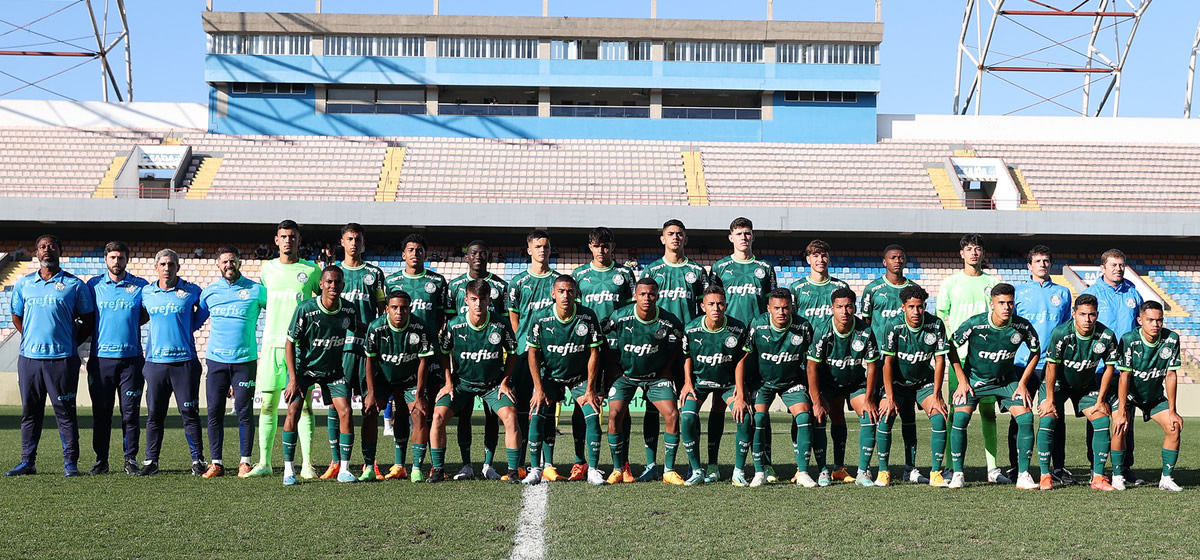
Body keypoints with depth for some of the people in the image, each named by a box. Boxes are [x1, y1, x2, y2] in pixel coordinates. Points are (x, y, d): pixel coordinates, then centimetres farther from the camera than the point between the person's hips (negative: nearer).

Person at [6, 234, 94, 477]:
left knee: (65, 412, -2)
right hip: (29, 357, 3)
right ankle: (27, 462, 14)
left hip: (62, 359, -3)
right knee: (30, 412, 8)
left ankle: (70, 463, 3)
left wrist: (72, 344, 1)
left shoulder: (74, 284, 1)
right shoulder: (24, 284, 11)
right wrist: (31, 339, 12)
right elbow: (16, 317, 21)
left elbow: (88, 319, 6)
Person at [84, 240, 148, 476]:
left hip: (131, 357, -1)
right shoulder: (93, 285, 7)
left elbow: (148, 314, 14)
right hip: (100, 357, 1)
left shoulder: (140, 286, 5)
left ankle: (131, 459, 8)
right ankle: (101, 460, 12)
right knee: (101, 412, 4)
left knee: (131, 411, 0)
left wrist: (128, 325, 2)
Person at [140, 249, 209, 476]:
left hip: (184, 361, -2)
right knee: (154, 414, 5)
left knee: (189, 413, 0)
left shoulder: (191, 291, 1)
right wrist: (162, 328, 15)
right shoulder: (146, 292, 7)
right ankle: (151, 461, 12)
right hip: (155, 361, 2)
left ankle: (198, 461, 6)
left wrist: (189, 328, 9)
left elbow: (204, 310, 17)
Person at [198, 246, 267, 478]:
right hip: (216, 359, 2)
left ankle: (244, 462, 7)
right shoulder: (209, 291, 9)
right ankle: (216, 463, 7)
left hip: (245, 360, -2)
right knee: (214, 412, 1)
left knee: (244, 412, -2)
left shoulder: (255, 290, 1)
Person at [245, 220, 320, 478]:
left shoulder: (312, 270, 4)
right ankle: (264, 463, 8)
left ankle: (307, 464, -2)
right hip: (272, 342, 2)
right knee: (268, 404, 2)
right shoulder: (267, 268, 12)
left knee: (303, 404, -4)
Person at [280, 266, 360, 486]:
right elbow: (290, 342, -14)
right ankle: (288, 470, -6)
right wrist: (293, 378, -17)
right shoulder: (305, 309, -20)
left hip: (333, 370, 3)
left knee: (345, 411, -11)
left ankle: (344, 469, -1)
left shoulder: (348, 309, -9)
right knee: (293, 410, -16)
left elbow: (358, 328, 15)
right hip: (304, 367, -3)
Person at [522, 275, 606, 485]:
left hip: (580, 377, 0)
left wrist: (590, 390, -11)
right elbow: (533, 353, -6)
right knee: (536, 416, -16)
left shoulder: (588, 317, -15)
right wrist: (539, 388, -11)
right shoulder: (542, 319, -15)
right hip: (549, 376, 0)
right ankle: (535, 470, -4)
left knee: (593, 417, -16)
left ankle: (593, 470, -4)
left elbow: (594, 353, -9)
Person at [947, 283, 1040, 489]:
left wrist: (1023, 383, -3)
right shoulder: (974, 324, -23)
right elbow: (951, 347, -8)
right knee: (960, 419, -19)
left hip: (1006, 380, 2)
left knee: (1026, 418, -15)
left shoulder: (1022, 326, -17)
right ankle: (957, 474, -6)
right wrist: (962, 381, -10)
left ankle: (1023, 475, -5)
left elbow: (1035, 352, 2)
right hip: (974, 379, -2)